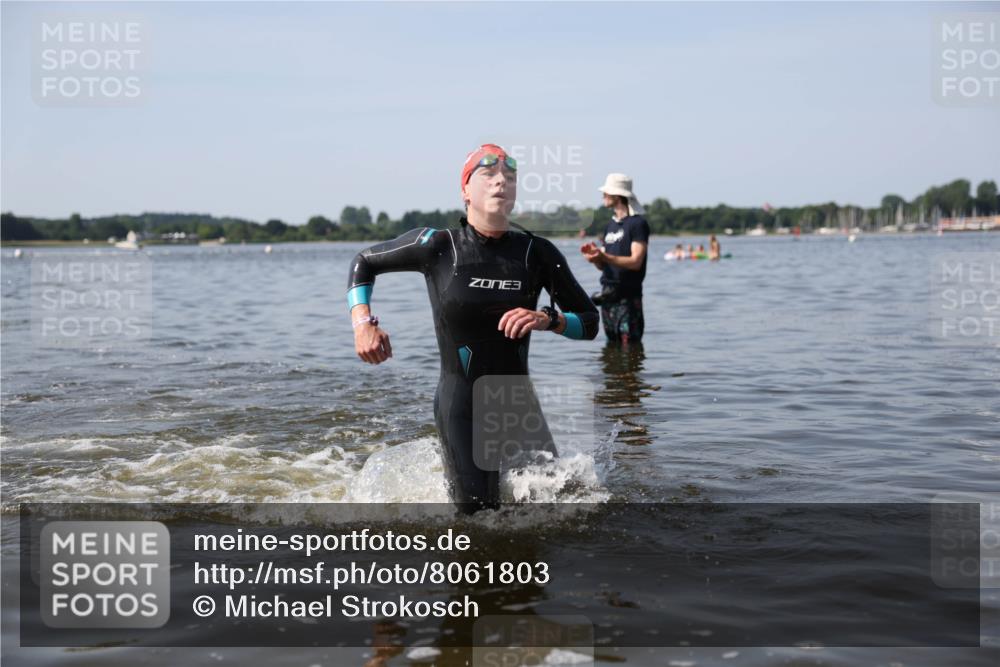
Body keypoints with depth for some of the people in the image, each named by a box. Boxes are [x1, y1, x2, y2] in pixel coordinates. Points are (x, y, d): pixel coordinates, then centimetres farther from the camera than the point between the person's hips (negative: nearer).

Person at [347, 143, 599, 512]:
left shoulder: (537, 253, -3)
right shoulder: (437, 246, -8)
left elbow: (590, 322, 2)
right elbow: (364, 263, 7)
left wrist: (547, 320, -18)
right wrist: (363, 324, -8)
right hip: (461, 408, -3)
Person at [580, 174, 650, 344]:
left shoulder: (638, 223, -7)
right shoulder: (611, 225, 16)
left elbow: (636, 262, -16)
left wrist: (604, 256, -27)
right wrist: (594, 254, -6)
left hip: (628, 296, -8)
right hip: (608, 295, 8)